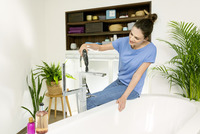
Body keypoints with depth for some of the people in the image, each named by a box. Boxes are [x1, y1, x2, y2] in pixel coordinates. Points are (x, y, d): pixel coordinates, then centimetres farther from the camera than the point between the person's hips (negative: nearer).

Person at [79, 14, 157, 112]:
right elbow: (101, 47, 2)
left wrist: (124, 97, -24)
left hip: (132, 89, -5)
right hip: (119, 82, 5)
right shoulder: (124, 41, -7)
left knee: (90, 101, -15)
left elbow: (137, 75, -20)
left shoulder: (150, 50, -18)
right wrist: (87, 45, -20)